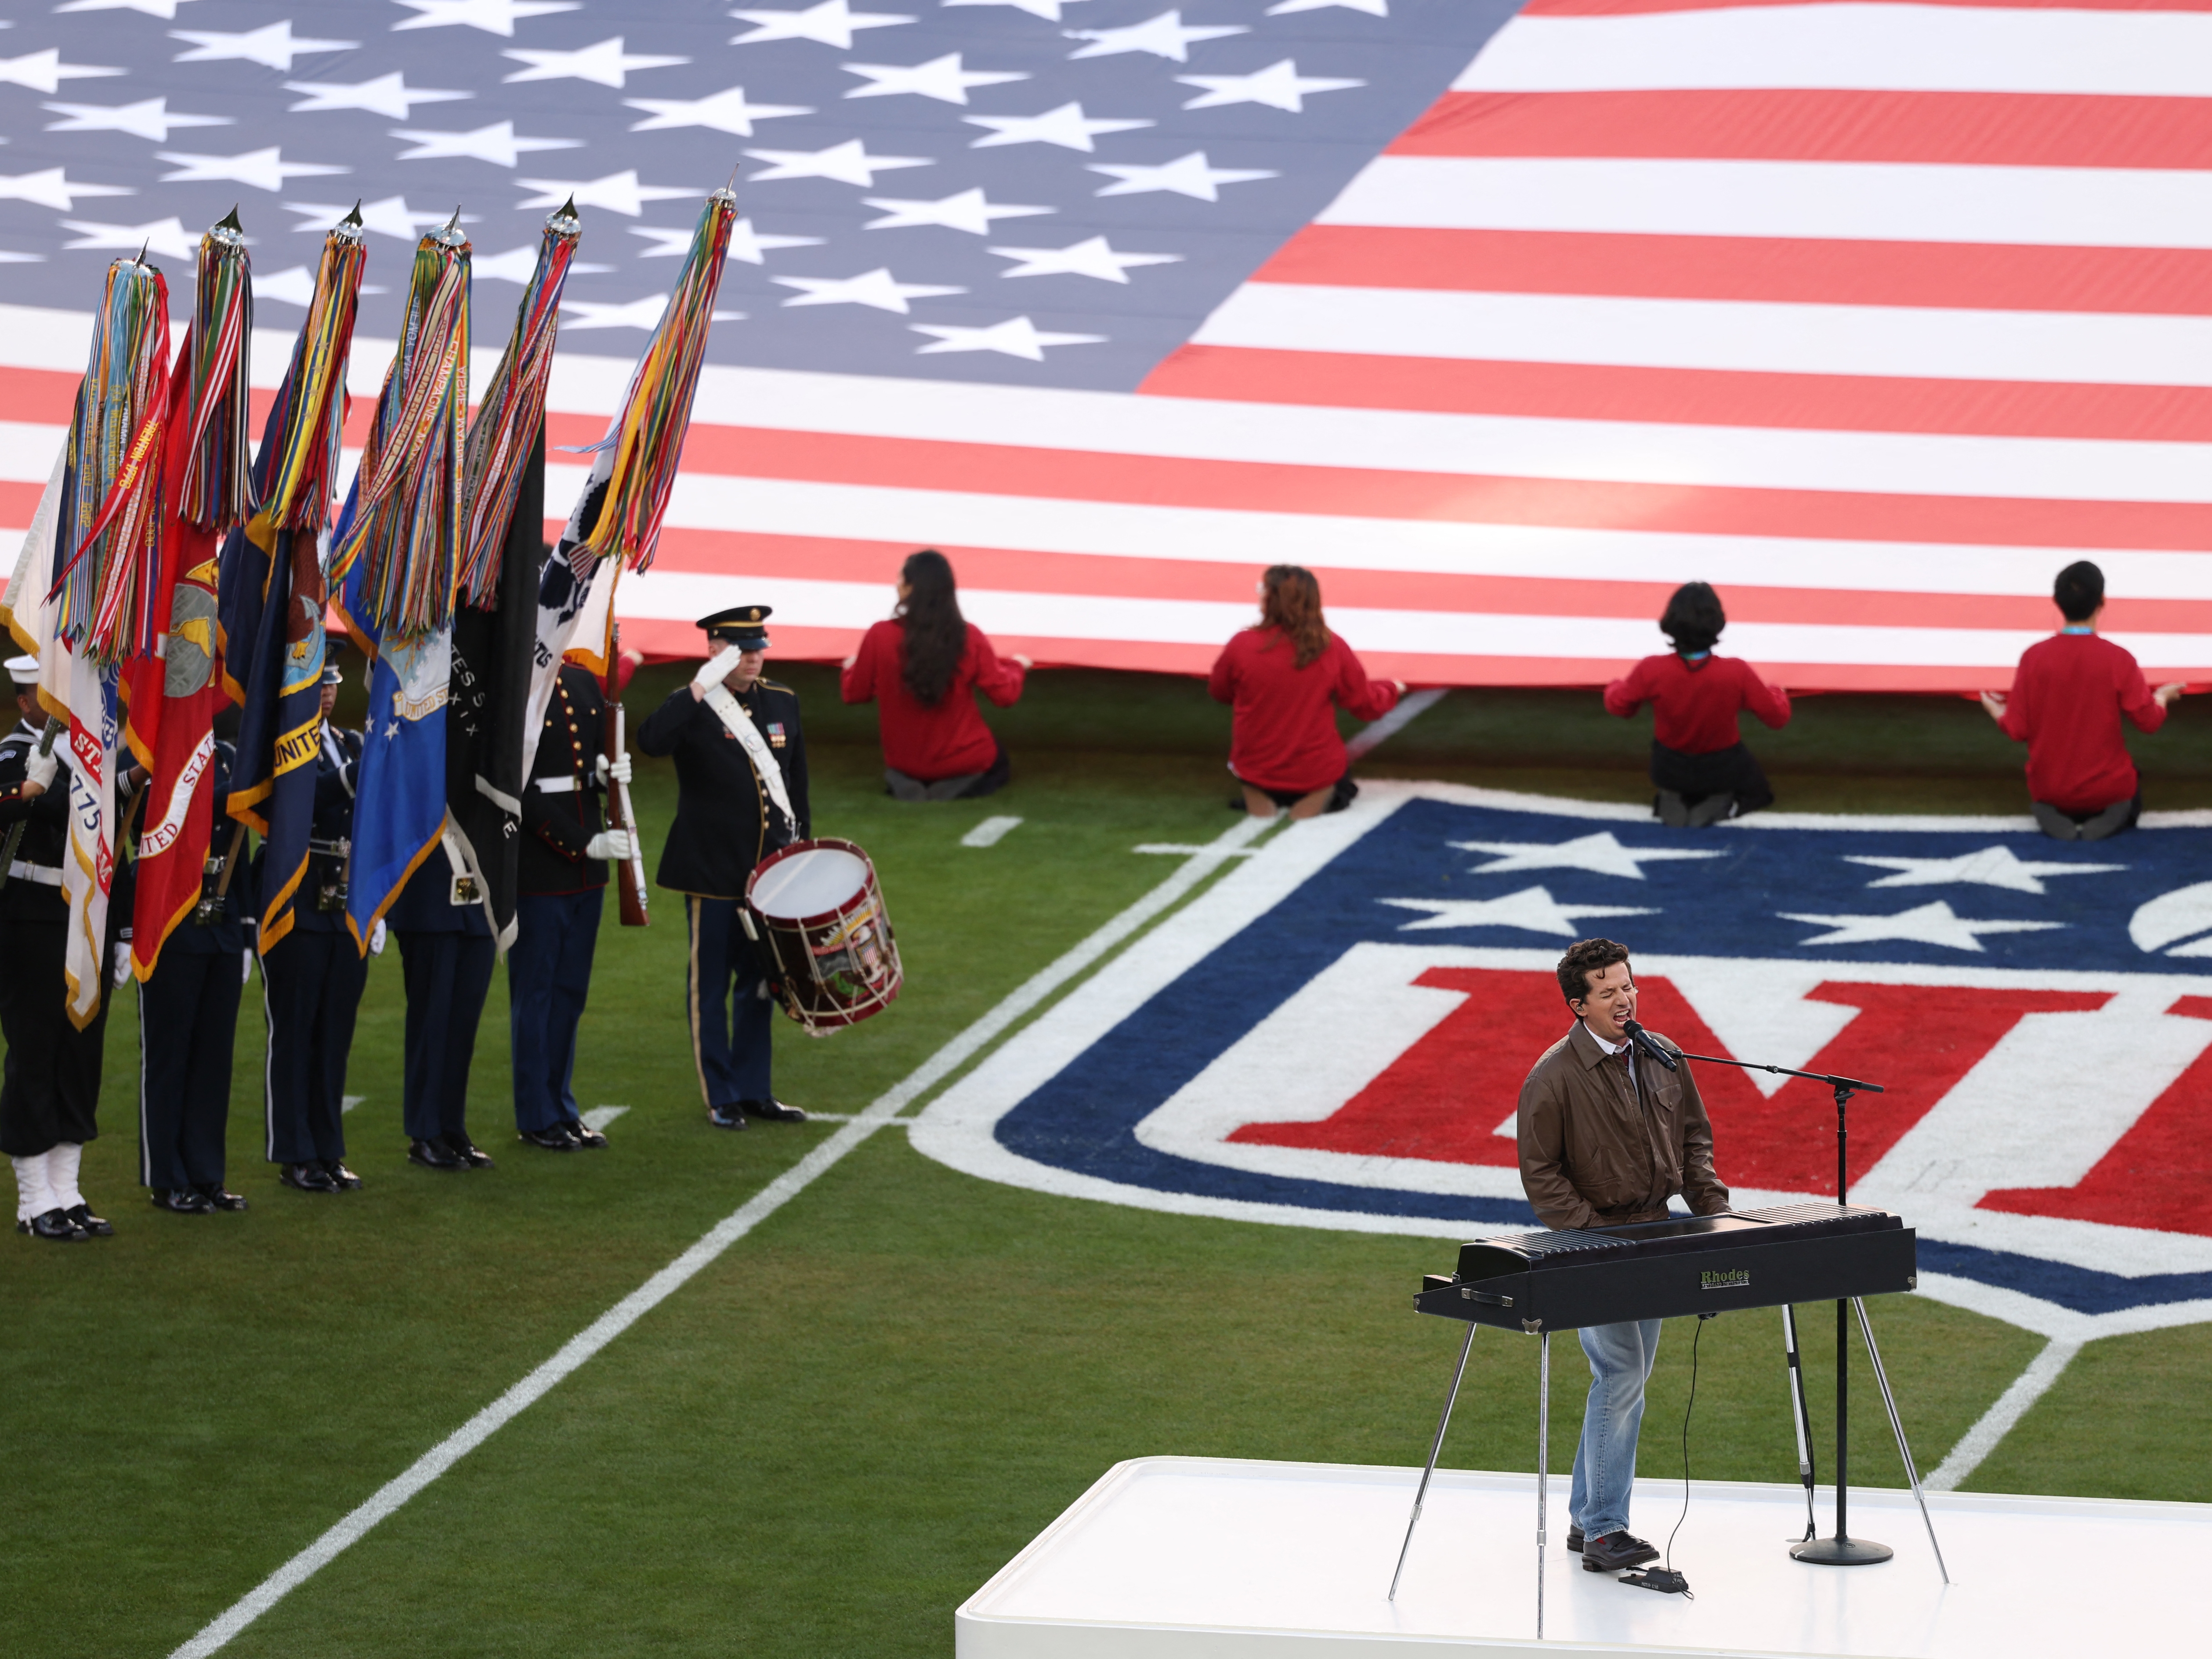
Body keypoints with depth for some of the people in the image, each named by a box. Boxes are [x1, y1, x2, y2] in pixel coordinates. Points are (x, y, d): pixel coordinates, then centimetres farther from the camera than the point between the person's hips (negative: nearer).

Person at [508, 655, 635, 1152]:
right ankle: (537, 1117, 9)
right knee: (535, 990, 2)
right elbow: (520, 788, -17)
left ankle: (563, 1107, 21)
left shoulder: (584, 683, 10)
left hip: (587, 869, 7)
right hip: (537, 865, -7)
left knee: (571, 989, 13)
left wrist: (611, 771, -6)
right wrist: (585, 844, -21)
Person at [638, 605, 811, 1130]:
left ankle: (755, 1090, 21)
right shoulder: (693, 707, -9)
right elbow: (652, 741, -31)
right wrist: (703, 686, -32)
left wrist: (801, 847, 13)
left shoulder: (783, 703, 9)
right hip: (712, 873, -5)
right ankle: (721, 1097, 11)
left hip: (769, 870, 5)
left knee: (757, 983, 13)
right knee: (711, 985, 3)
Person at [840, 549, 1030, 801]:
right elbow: (1005, 695, -9)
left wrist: (851, 667, 19)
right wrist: (1016, 666, 14)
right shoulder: (969, 638, -19)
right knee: (998, 761, 33)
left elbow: (854, 694, -4)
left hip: (905, 765, 2)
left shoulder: (880, 636, -20)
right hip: (964, 760, -2)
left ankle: (906, 786, 1)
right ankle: (959, 787, -1)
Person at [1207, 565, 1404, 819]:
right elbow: (1367, 707, -5)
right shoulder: (1332, 648, -16)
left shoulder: (1242, 646, -18)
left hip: (1255, 769, 0)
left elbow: (1219, 692, 2)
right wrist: (1391, 689, 17)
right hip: (1316, 772, 0)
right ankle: (1314, 800, 0)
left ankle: (1258, 798, 6)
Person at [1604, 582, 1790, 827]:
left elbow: (1616, 705, -11)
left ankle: (1673, 800, 8)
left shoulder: (1651, 671, -28)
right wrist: (1778, 694, 6)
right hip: (1722, 769, -2)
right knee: (1756, 790, 32)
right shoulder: (1737, 673, -30)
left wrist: (1618, 685, 13)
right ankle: (1719, 803, 1)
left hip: (1670, 771, 2)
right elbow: (1778, 717, -18)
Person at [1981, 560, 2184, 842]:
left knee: (2043, 799, 36)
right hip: (2107, 790, -1)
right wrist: (2163, 696, 13)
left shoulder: (2033, 657, -13)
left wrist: (1997, 713, 14)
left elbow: (2017, 731, -9)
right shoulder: (2118, 659, -17)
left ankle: (2051, 817, -2)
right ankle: (2111, 817, -4)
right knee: (2131, 801, 34)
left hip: (2050, 790, 1)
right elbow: (2149, 721, -9)